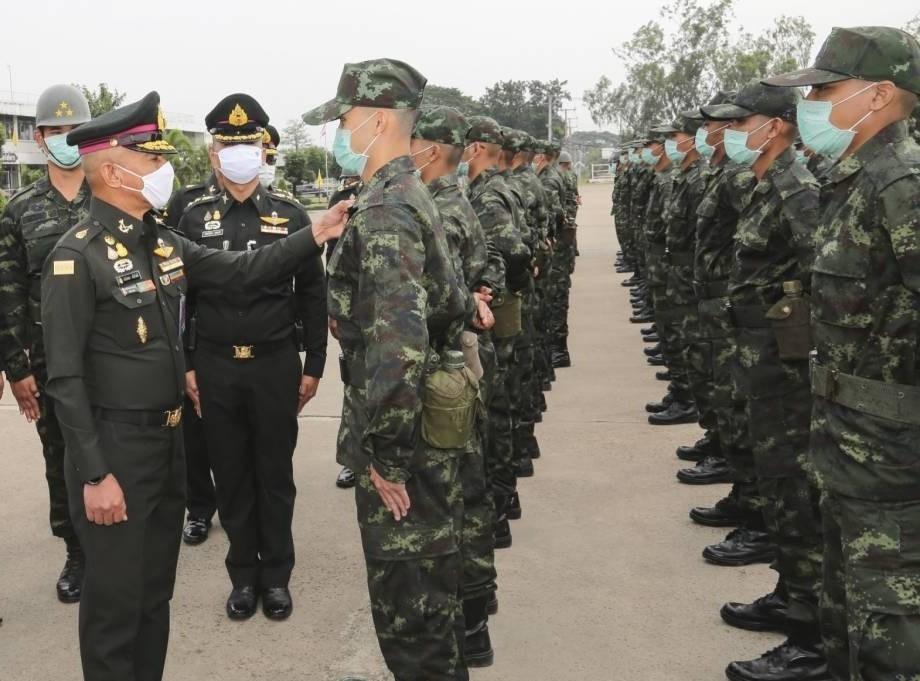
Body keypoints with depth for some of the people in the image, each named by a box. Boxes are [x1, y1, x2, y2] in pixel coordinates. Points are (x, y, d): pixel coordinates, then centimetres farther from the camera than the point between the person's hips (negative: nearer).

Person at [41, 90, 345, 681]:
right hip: (114, 448, -8)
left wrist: (315, 235, 2)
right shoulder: (78, 256, -17)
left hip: (168, 438, 8)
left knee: (156, 587, 20)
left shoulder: (162, 241, 6)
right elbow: (65, 377, -18)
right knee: (116, 597, 5)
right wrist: (94, 474, -19)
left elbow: (239, 271, 12)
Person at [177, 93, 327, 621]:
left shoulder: (291, 215, 0)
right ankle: (244, 573, 25)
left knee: (275, 475, 9)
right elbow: (181, 297, 5)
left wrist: (313, 367, 0)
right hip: (215, 368, 1)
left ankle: (277, 574, 23)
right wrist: (185, 367, 1)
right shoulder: (195, 219, 2)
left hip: (276, 365, -1)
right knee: (232, 476, 10)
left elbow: (313, 296, 2)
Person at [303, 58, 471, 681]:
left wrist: (385, 455, -23)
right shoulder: (413, 194, 11)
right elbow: (450, 304, 18)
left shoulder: (383, 209, -21)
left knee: (407, 603, 4)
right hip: (431, 427, 10)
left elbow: (399, 343, -31)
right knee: (431, 587, 22)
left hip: (401, 442, -10)